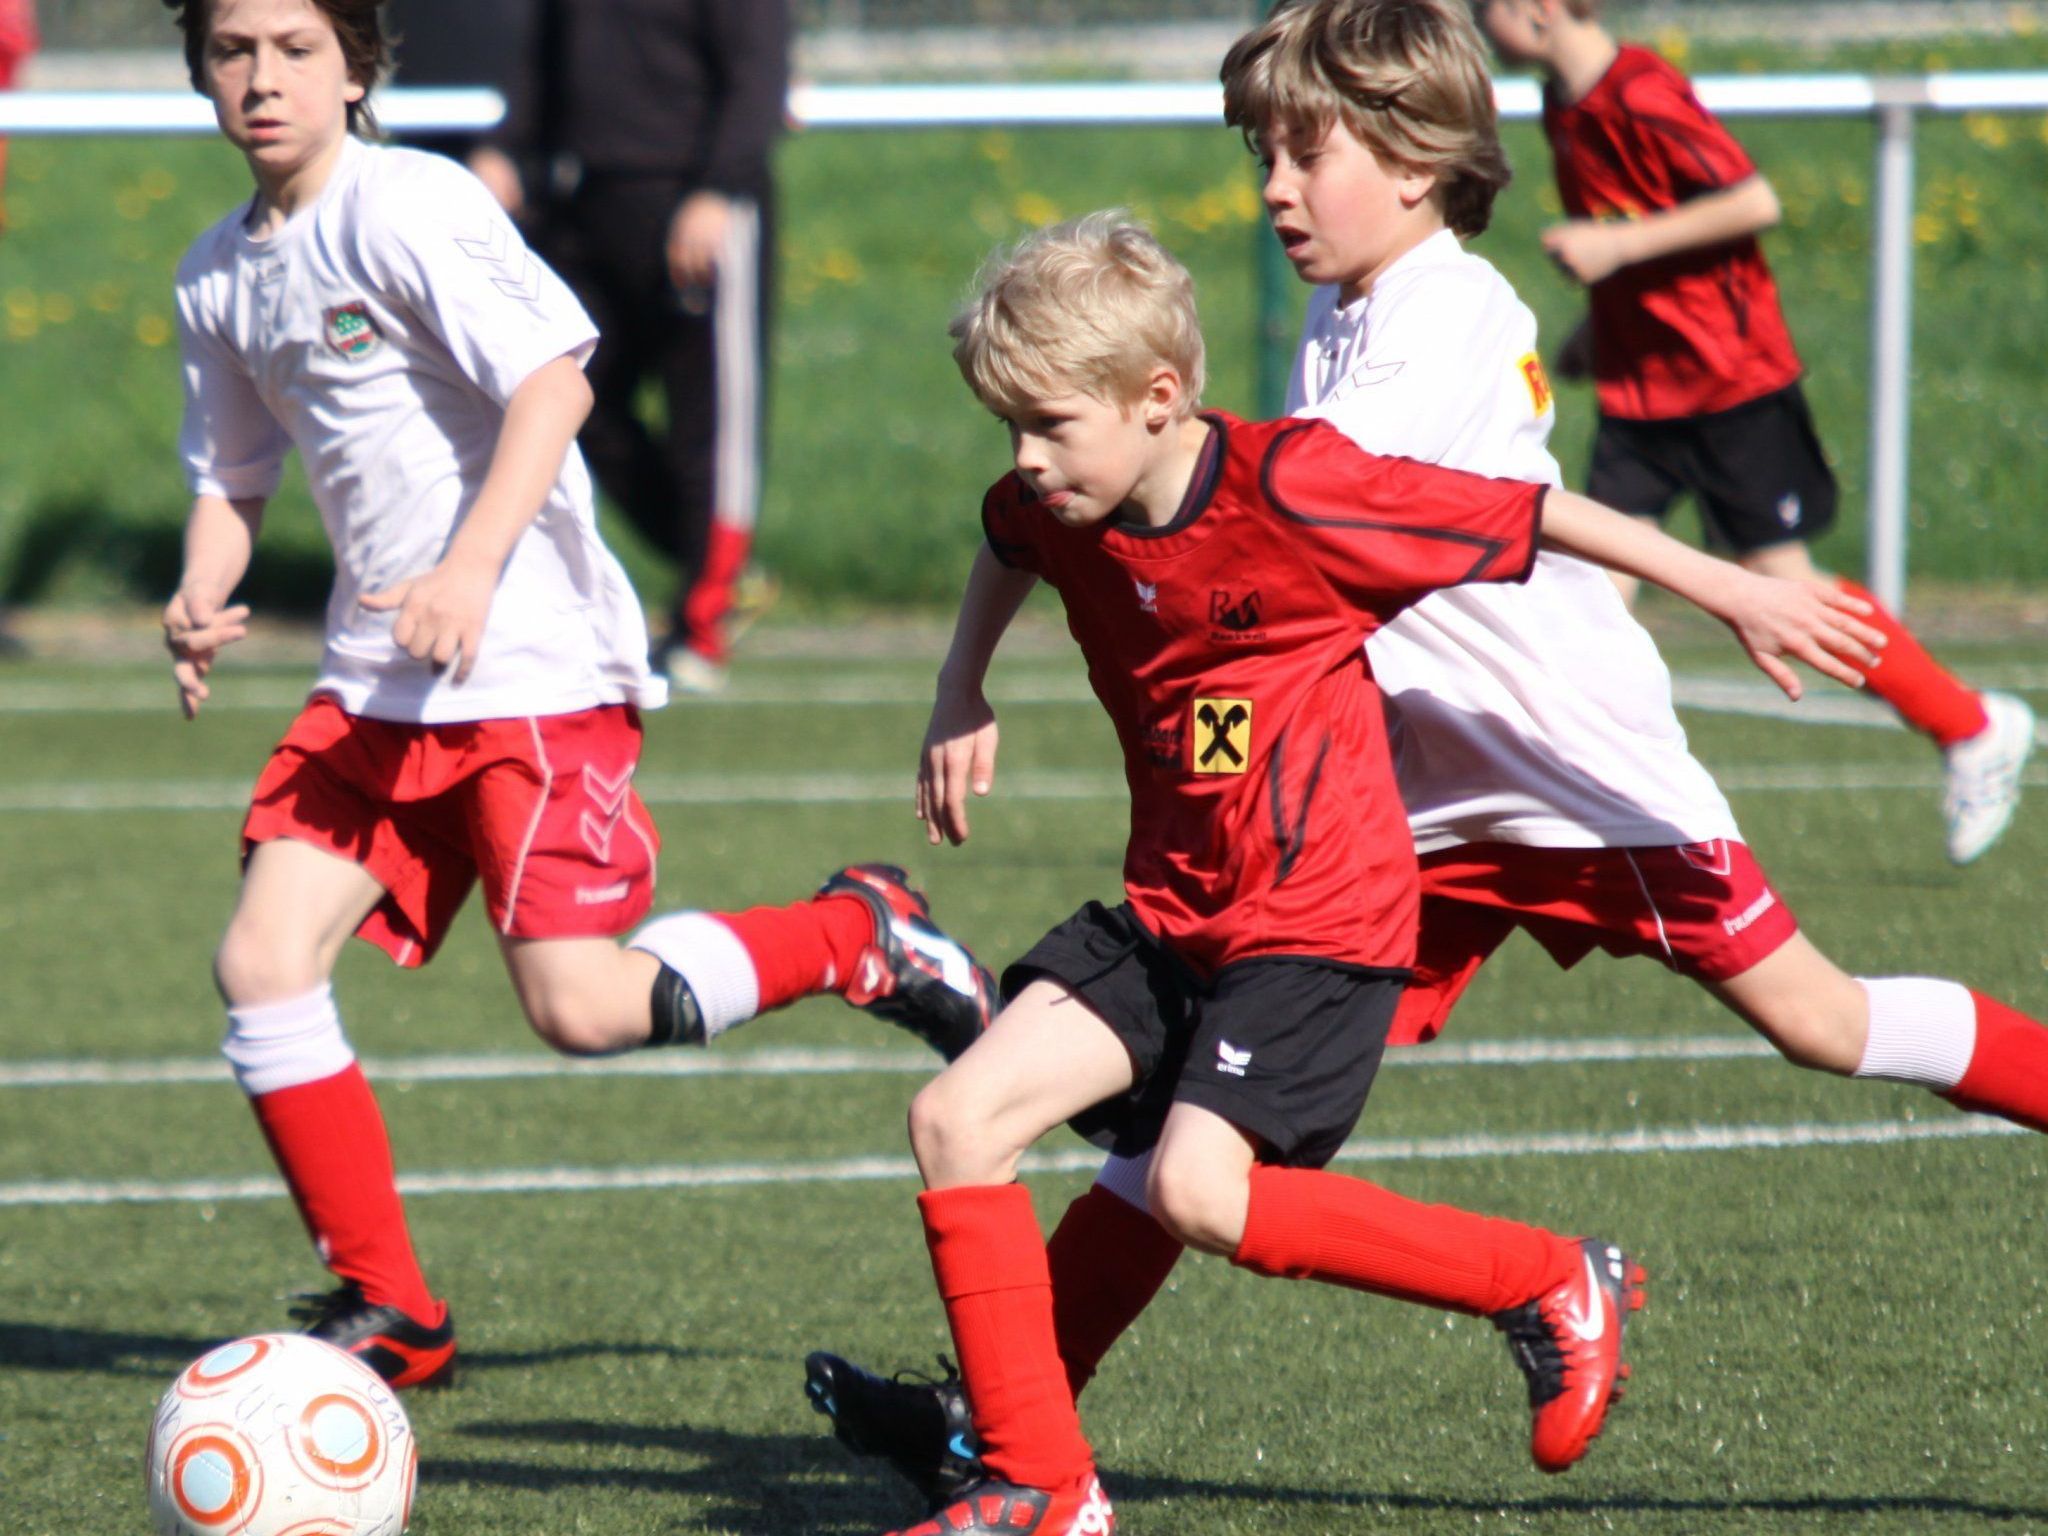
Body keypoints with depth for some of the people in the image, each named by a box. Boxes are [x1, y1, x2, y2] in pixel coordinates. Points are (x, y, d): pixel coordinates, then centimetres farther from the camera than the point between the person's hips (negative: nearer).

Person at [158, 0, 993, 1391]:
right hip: (378, 684, 8)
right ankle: (387, 1311, 6)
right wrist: (201, 601, 2)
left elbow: (554, 377, -19)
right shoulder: (221, 275, 13)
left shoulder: (406, 208, -12)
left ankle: (862, 936, 11)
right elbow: (232, 477, 23)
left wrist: (471, 569, -28)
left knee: (579, 1003, -15)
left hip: (536, 666, -7)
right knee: (262, 962, -6)